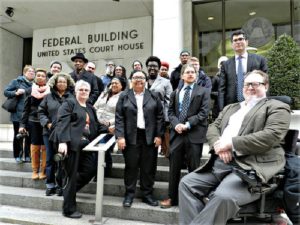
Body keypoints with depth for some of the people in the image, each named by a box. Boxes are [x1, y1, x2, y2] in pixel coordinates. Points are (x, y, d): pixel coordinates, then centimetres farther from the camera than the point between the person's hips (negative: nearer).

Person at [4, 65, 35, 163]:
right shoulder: (16, 81, 0)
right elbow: (6, 92, 0)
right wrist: (16, 93, -15)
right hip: (18, 114, -2)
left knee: (29, 136, 6)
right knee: (18, 135, 7)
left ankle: (27, 155, 19)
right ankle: (17, 156, 20)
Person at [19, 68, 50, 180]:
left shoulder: (50, 91, -1)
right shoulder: (30, 90, 4)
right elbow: (26, 109, 6)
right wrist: (22, 124, 0)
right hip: (33, 122, 1)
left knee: (45, 147, 2)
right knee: (35, 146, 6)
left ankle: (43, 170, 14)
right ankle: (35, 170, 18)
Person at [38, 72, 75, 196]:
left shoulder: (71, 98, 1)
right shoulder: (48, 97, 6)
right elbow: (41, 112, 7)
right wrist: (47, 123, -7)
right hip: (50, 132, 2)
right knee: (50, 159, 9)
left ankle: (61, 185, 19)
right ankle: (50, 184, 23)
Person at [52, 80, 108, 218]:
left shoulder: (90, 108, 22)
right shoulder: (68, 104, -1)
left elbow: (95, 126, 20)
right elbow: (62, 123, -13)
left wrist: (108, 129, 5)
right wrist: (63, 141, -24)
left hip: (85, 144, 7)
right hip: (72, 144, -7)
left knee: (91, 169, 0)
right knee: (72, 175, 0)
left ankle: (68, 190, 26)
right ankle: (69, 209, 16)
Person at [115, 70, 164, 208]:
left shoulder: (154, 96, 7)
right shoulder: (124, 96, 5)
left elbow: (160, 116, 5)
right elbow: (119, 117, -1)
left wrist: (158, 135, -2)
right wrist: (120, 136, -10)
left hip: (150, 137, 1)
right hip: (131, 137, -1)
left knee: (148, 167, 7)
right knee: (131, 166, 5)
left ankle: (147, 194, 21)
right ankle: (129, 194, 20)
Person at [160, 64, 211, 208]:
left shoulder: (203, 91, 6)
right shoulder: (175, 93, 18)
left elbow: (204, 112, -5)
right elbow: (170, 112, 12)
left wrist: (188, 124, -14)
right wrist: (176, 124, -9)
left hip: (194, 134, -3)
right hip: (177, 133, 4)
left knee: (194, 168, 4)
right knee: (174, 168, 8)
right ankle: (172, 198, 22)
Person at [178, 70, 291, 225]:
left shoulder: (277, 107, 6)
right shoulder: (230, 108, 25)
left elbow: (271, 136, -11)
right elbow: (213, 127, 16)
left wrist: (231, 143, -14)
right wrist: (218, 144, -8)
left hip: (250, 167, -6)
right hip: (219, 163, 7)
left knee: (223, 196, -31)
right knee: (186, 183, -8)